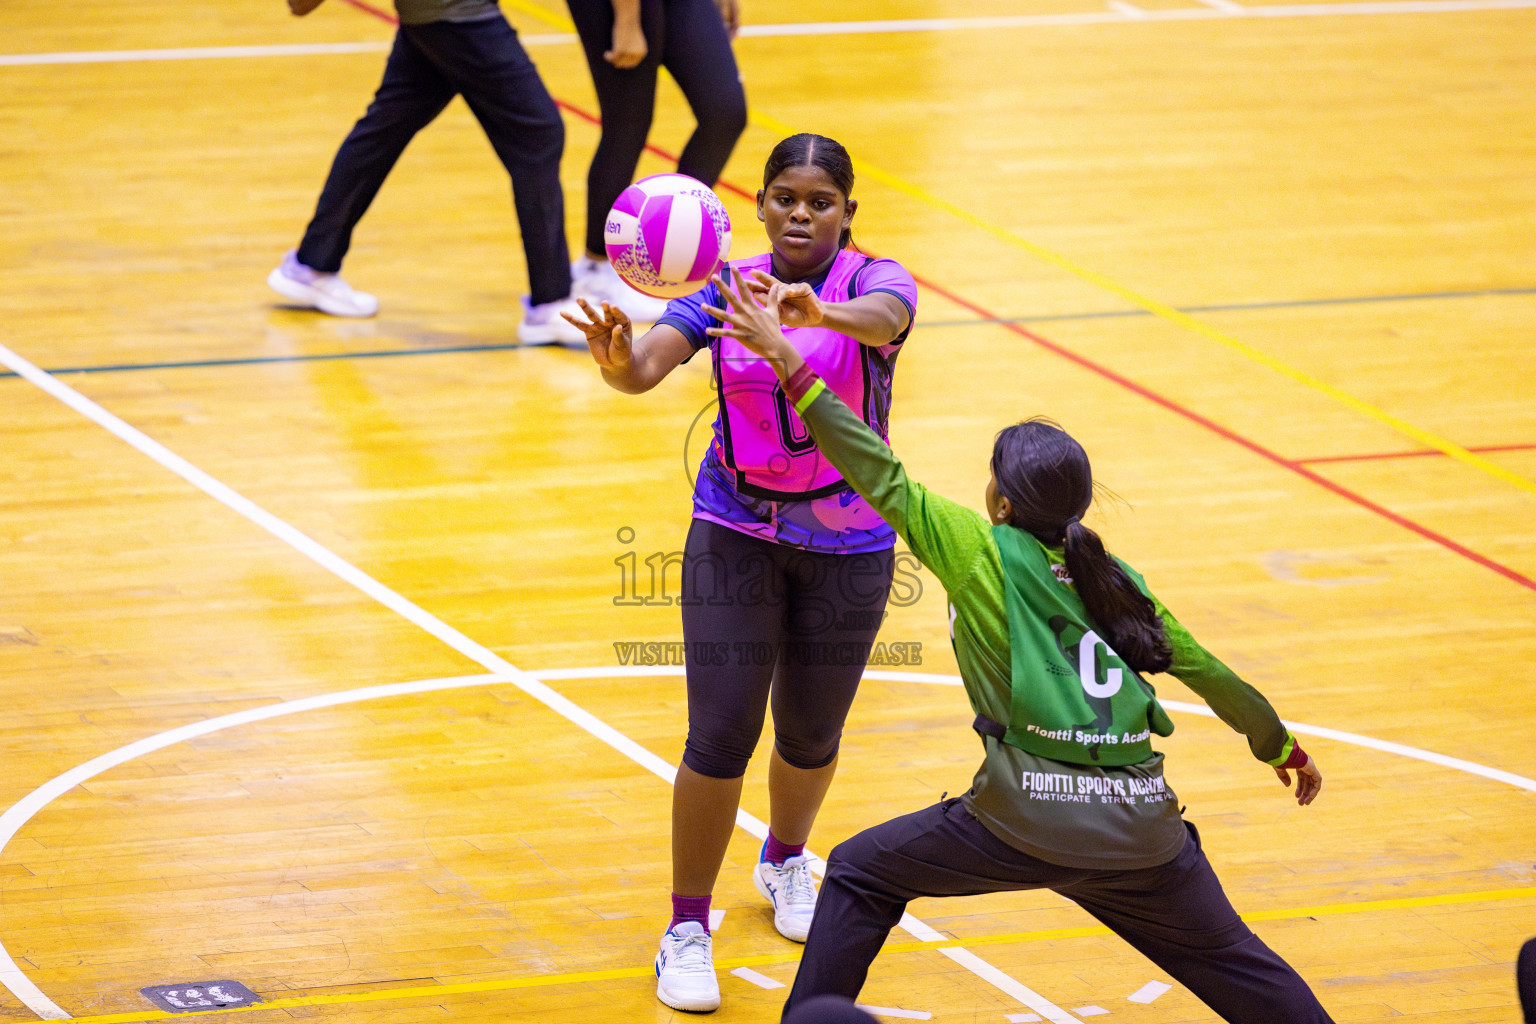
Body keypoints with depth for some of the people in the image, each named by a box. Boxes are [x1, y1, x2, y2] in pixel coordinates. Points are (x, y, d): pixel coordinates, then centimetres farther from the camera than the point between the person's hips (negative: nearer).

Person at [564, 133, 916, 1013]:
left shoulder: (871, 281, -11)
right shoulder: (728, 288, -6)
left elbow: (885, 319, -37)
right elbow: (649, 363, -22)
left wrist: (821, 314, -60)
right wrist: (620, 359, -47)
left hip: (848, 543, 0)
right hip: (736, 534, 0)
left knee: (810, 733, 13)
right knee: (720, 737, -8)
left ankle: (786, 860, 46)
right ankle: (687, 930, 6)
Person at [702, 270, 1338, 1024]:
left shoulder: (982, 552, 1)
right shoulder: (1120, 584, 15)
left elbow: (881, 478, -4)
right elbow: (1212, 676, 23)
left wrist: (788, 364, -3)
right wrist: (1282, 746, 41)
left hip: (1030, 818, -4)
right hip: (1142, 824, 4)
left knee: (861, 874, 16)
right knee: (1223, 957, 23)